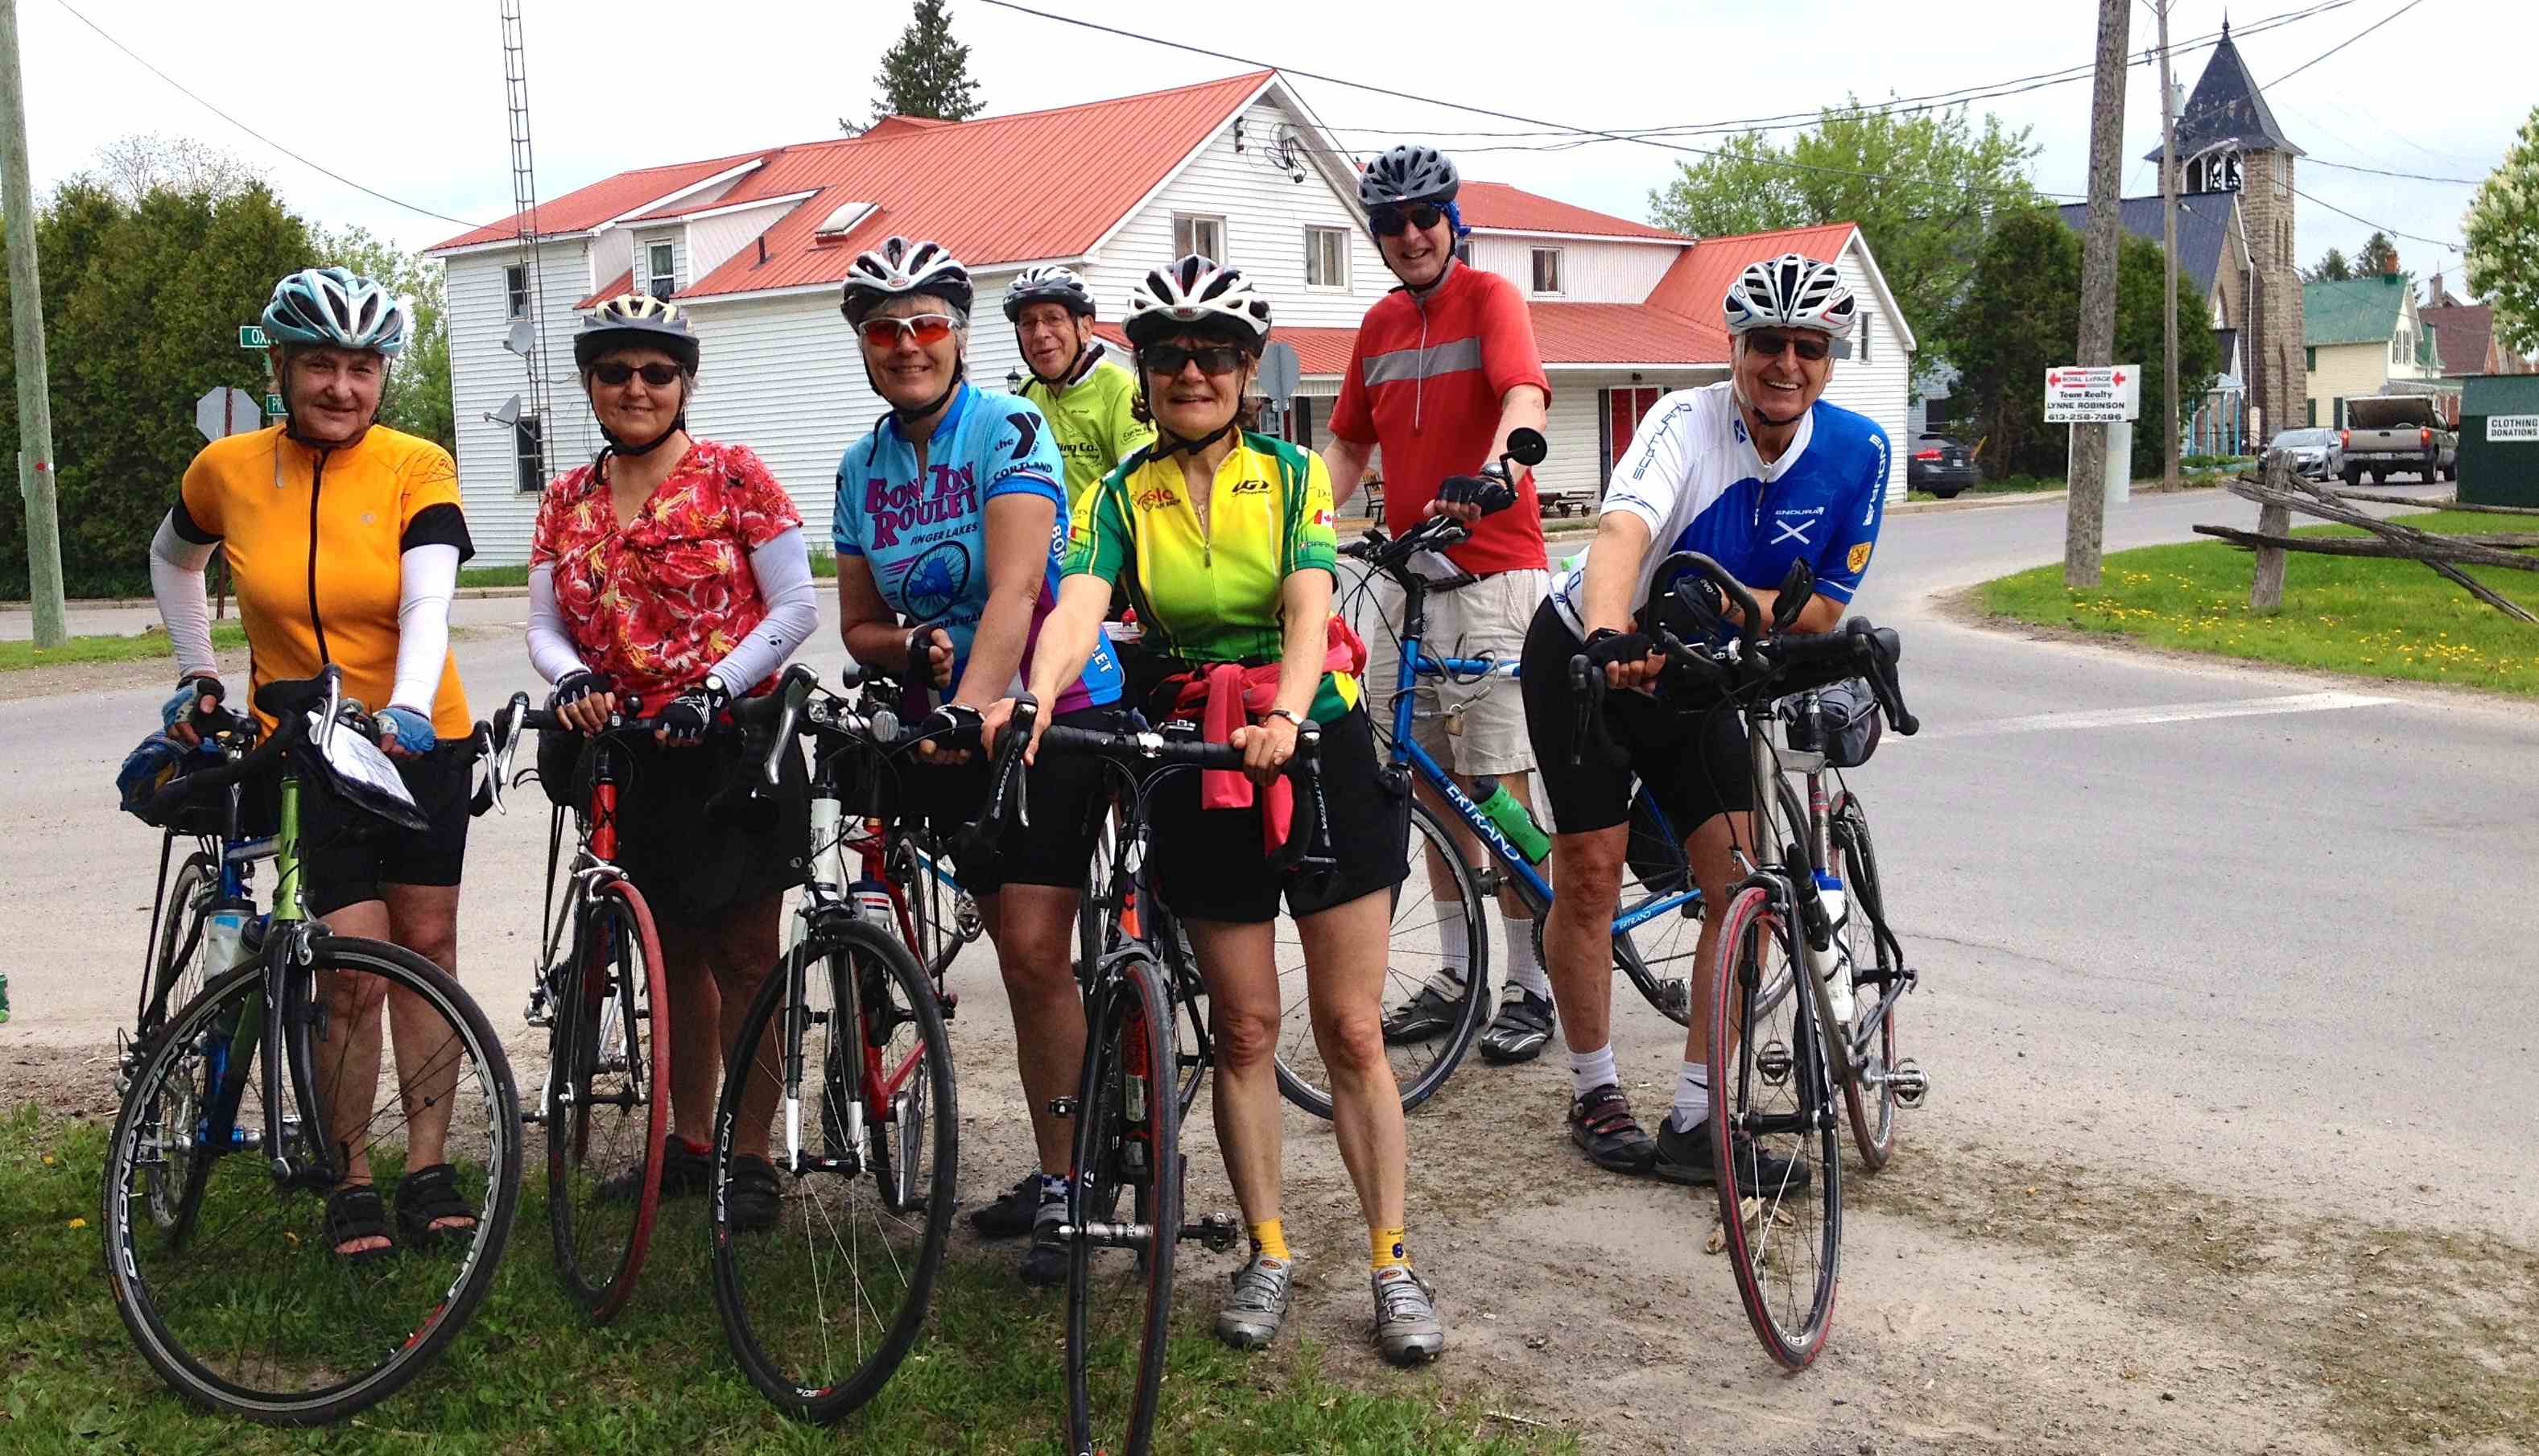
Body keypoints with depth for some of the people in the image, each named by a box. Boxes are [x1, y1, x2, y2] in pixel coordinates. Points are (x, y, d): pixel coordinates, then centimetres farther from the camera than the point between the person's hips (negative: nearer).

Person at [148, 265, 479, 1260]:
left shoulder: (418, 469, -10)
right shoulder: (228, 470, -4)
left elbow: (428, 605, -24)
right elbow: (172, 560, 18)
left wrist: (407, 709, -40)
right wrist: (197, 673, 12)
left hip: (419, 739, 1)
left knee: (427, 946, 5)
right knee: (354, 970, -7)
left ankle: (428, 1166, 16)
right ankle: (350, 1180, 10)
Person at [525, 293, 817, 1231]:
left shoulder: (734, 476, -4)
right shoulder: (567, 501, 10)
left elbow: (796, 606, -7)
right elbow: (544, 625, 9)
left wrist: (713, 689, -19)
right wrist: (571, 678, -14)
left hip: (731, 743, -5)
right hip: (631, 756, 5)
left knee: (743, 958, 1)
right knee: (675, 956, 14)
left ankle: (750, 1157, 11)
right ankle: (690, 1143, 26)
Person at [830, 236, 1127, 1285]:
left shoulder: (1010, 431, -11)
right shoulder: (861, 467, 7)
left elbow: (1014, 589, -24)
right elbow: (858, 625, 11)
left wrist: (971, 708, -37)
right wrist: (917, 648, -11)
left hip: (1056, 712, -5)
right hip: (960, 723, 5)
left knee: (1035, 951, -12)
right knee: (1024, 959, 9)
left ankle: (1065, 1181, 0)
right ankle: (1058, 1169, 20)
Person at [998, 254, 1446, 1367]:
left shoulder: (1293, 476, -1)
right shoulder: (1121, 498, 1)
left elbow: (1307, 608, -16)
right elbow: (1076, 609, -16)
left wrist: (1285, 713, -36)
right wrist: (1029, 702, -38)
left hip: (1314, 742, -1)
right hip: (1196, 762, 1)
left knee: (1352, 1030, 1)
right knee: (1244, 1026, 7)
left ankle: (1393, 1262, 11)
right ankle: (1268, 1254, 20)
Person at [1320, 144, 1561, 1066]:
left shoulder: (1490, 298, -4)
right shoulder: (1379, 323, 14)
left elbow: (1525, 399, -22)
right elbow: (1351, 443, 19)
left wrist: (1485, 476, -42)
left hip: (1493, 569, -6)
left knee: (1497, 781, -4)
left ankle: (1530, 986, 7)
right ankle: (1457, 974, 21)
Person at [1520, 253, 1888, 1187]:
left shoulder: (1857, 451, -13)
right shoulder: (1689, 421, -26)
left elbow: (1822, 610, -10)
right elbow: (1621, 532, -45)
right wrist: (1609, 634, -65)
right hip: (1585, 655, -4)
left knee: (1742, 883, -4)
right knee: (1591, 872, -5)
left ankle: (1697, 1118, 6)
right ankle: (1595, 1094, 15)